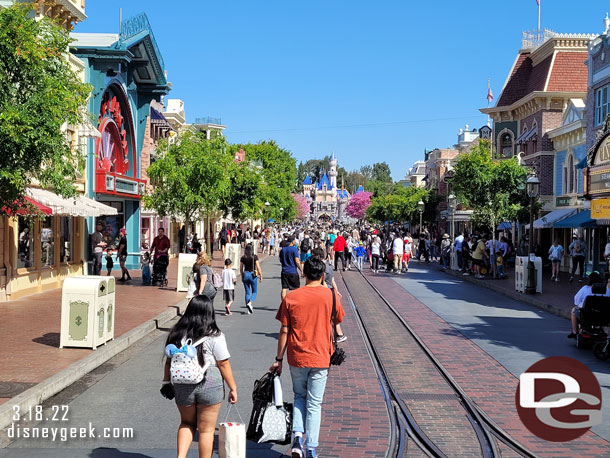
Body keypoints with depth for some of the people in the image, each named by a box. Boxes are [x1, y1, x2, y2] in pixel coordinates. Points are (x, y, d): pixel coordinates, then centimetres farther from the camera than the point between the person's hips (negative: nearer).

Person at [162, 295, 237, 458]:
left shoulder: (176, 333, 0)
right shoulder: (214, 336, -12)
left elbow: (169, 361, 6)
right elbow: (224, 364, -10)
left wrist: (166, 383, 17)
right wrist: (233, 388, -2)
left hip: (182, 386, 4)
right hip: (210, 384, -3)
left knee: (187, 422, 23)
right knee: (206, 429, 10)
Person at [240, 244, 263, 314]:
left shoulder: (243, 258, 0)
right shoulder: (255, 257, -9)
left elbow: (241, 269, 5)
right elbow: (258, 267, -10)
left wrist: (242, 277, 18)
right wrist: (261, 276, 0)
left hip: (245, 275, 3)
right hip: (253, 275, -3)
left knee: (247, 292, 11)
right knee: (254, 292, 11)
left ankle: (249, 309, 10)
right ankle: (249, 303, -16)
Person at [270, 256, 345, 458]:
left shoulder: (290, 297, -6)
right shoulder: (330, 295, -6)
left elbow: (284, 331, -3)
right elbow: (339, 319, 12)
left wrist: (278, 359, 5)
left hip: (296, 358, 1)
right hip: (320, 358, -1)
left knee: (299, 397, 21)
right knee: (314, 404, 9)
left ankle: (297, 436, 4)